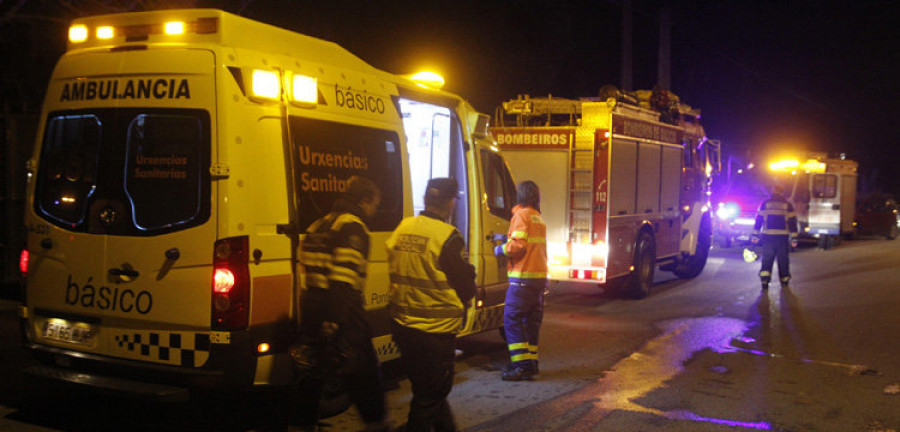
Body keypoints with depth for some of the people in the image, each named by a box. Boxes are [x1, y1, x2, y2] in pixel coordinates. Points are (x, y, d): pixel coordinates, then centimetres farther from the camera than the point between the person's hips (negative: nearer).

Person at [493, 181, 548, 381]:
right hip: (540, 275, 9)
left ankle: (522, 365, -11)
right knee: (531, 321, 12)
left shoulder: (521, 215, -9)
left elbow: (518, 246, -18)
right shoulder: (539, 218, 19)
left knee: (512, 319, -6)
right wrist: (507, 239, 27)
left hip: (523, 277, -9)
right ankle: (531, 364, 16)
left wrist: (501, 249, -1)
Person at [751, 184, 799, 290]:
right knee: (783, 259, 12)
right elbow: (792, 222, 1)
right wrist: (793, 238, 3)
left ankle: (764, 280, -12)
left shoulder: (765, 204, 4)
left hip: (767, 237, 0)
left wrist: (755, 235, 8)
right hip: (783, 237, 0)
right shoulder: (787, 205, 4)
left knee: (767, 259, 2)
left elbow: (758, 220, 4)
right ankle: (784, 280, 20)